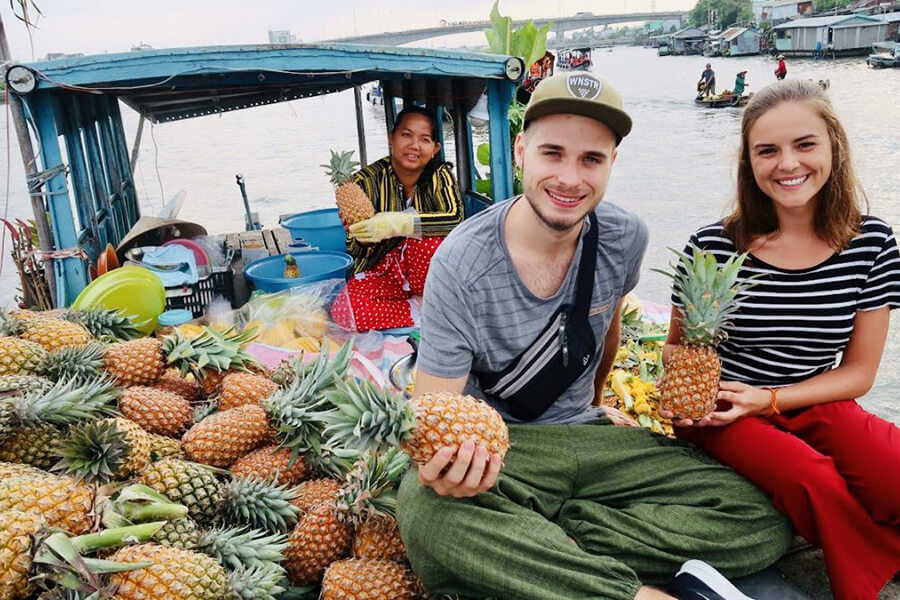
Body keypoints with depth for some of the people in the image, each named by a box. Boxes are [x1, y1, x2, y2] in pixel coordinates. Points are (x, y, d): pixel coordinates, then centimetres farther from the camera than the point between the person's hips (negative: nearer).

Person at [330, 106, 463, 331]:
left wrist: (397, 223, -41)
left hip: (426, 270, -1)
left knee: (425, 240, -33)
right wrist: (359, 234, -34)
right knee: (343, 310, -26)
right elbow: (356, 250, -9)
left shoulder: (440, 175, -10)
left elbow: (455, 218, -31)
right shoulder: (368, 180, -11)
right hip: (382, 274, 1)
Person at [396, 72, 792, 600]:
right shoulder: (462, 264, -19)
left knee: (764, 523, -14)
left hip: (584, 437, 4)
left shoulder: (626, 237, -6)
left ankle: (525, 538, -17)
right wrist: (440, 461, -41)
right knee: (425, 506, -39)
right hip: (495, 445, -4)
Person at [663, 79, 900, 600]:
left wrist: (769, 398, -13)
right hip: (721, 411, -2)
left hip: (816, 404, 3)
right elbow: (678, 344, 5)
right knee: (819, 484, -29)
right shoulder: (713, 247, -12)